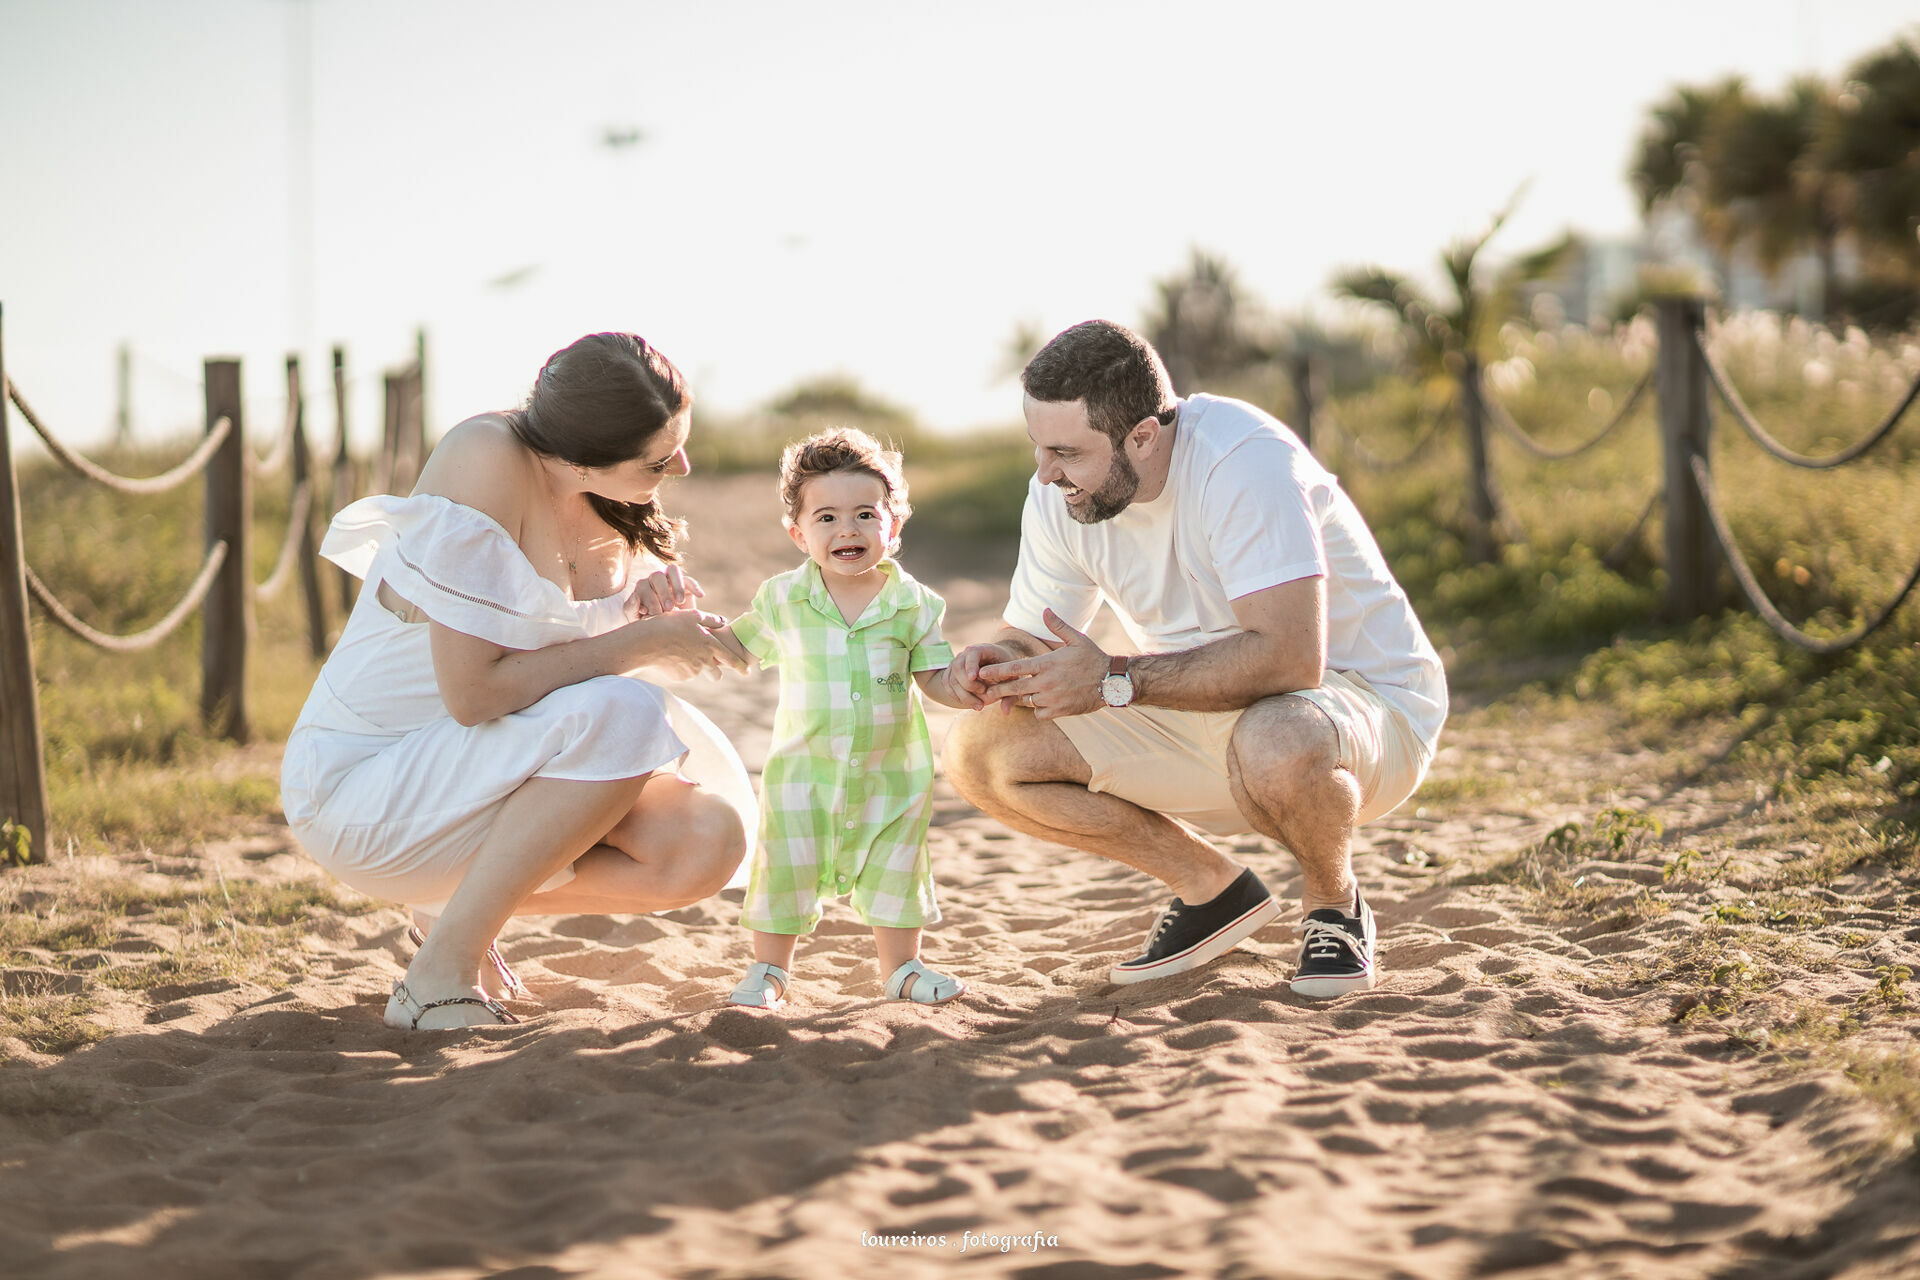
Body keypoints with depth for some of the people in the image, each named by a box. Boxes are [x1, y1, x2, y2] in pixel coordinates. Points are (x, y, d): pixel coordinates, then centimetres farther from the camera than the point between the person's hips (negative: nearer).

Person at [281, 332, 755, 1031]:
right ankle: (439, 974, -18)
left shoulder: (616, 501, -2)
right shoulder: (489, 462, -25)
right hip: (359, 784, -8)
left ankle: (456, 902, 10)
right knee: (623, 715, -30)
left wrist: (653, 600, -11)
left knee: (710, 843, -12)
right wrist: (644, 640, -22)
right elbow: (474, 691, -28)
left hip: (482, 777, 8)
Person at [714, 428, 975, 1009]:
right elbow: (739, 645, 10)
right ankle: (769, 970, 20)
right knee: (784, 868, 4)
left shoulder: (913, 604, -7)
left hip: (891, 771, 0)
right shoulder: (782, 599, -5)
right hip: (803, 769, 0)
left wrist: (977, 691, -22)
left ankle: (901, 966, 27)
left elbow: (935, 679, -3)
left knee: (894, 869, 10)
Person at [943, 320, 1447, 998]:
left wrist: (1116, 681, -34)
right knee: (979, 752, -8)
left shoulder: (1243, 461, -29)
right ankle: (1212, 889, 6)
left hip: (1364, 698, -7)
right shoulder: (1060, 491, -7)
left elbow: (1289, 657, -37)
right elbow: (1032, 639, 3)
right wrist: (996, 662, -22)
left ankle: (1334, 903, -7)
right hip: (1205, 717, 7)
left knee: (1274, 744, -43)